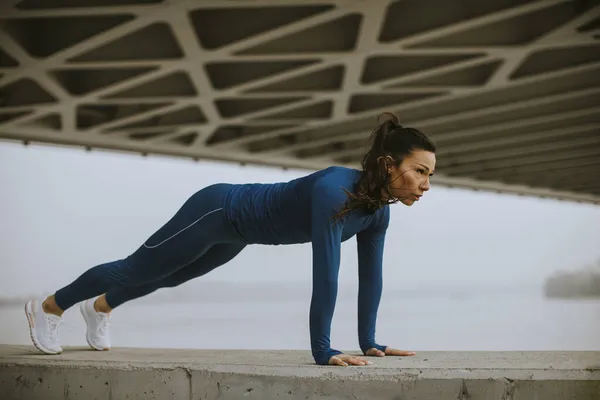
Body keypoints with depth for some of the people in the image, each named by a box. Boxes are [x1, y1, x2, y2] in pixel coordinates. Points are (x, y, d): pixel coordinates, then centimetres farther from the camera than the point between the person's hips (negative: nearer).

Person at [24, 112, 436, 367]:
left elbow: (371, 273, -5)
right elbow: (326, 273, -42)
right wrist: (322, 350, -40)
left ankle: (99, 307, 57)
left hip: (237, 226, 8)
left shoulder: (378, 208, -12)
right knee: (136, 269, 12)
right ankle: (47, 307, 36)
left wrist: (369, 341, -4)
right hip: (219, 211, -8)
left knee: (170, 275, 29)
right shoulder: (333, 191, -39)